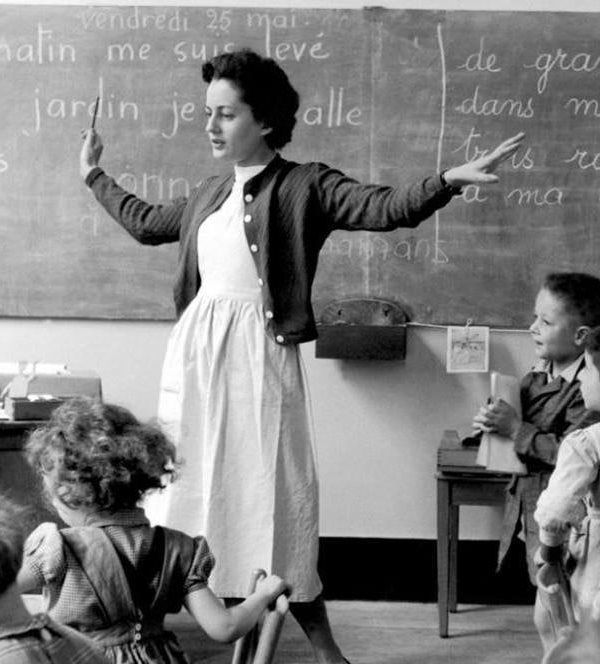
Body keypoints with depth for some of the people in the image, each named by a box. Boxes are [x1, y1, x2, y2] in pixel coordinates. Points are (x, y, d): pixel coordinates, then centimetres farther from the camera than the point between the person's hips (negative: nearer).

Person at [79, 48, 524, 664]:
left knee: (272, 491, -4)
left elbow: (385, 208, -16)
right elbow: (147, 222, 31)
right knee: (194, 487, 8)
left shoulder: (306, 186, -4)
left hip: (258, 355, -6)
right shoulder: (211, 192, 13)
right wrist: (94, 175, 40)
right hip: (194, 350, 6)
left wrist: (450, 178, -31)